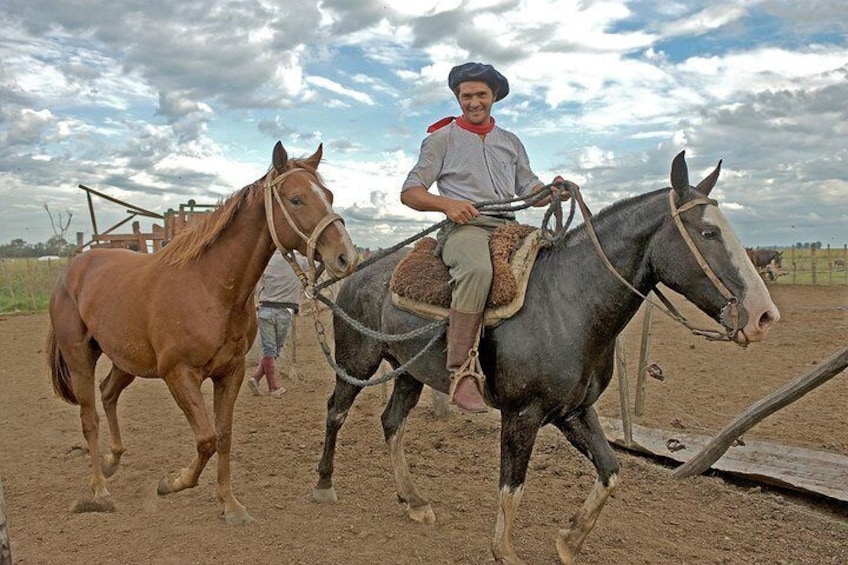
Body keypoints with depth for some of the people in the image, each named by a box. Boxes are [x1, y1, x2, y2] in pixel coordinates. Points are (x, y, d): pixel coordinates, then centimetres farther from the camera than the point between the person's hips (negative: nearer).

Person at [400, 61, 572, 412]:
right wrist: (447, 204, -14)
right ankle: (461, 371, -38)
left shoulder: (511, 142, 25)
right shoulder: (442, 139, 11)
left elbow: (530, 190, 22)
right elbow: (409, 192, 5)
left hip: (509, 227, 6)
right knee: (477, 269, -39)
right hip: (464, 226, -5)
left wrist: (553, 191, -2)